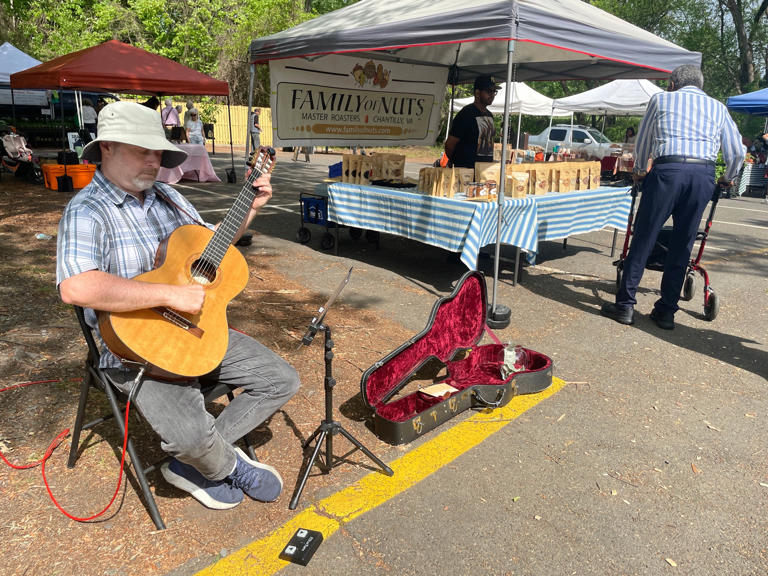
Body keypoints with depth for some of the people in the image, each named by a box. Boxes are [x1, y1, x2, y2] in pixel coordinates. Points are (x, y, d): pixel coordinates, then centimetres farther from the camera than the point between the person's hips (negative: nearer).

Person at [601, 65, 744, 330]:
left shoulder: (660, 99, 18)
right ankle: (666, 311, 12)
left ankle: (625, 305, 1)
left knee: (643, 238, 1)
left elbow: (642, 142, 24)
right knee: (682, 245, 8)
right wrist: (728, 178, 38)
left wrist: (639, 171, 40)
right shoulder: (718, 107, 23)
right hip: (704, 175, 3)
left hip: (668, 170, -3)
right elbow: (736, 152, 19)